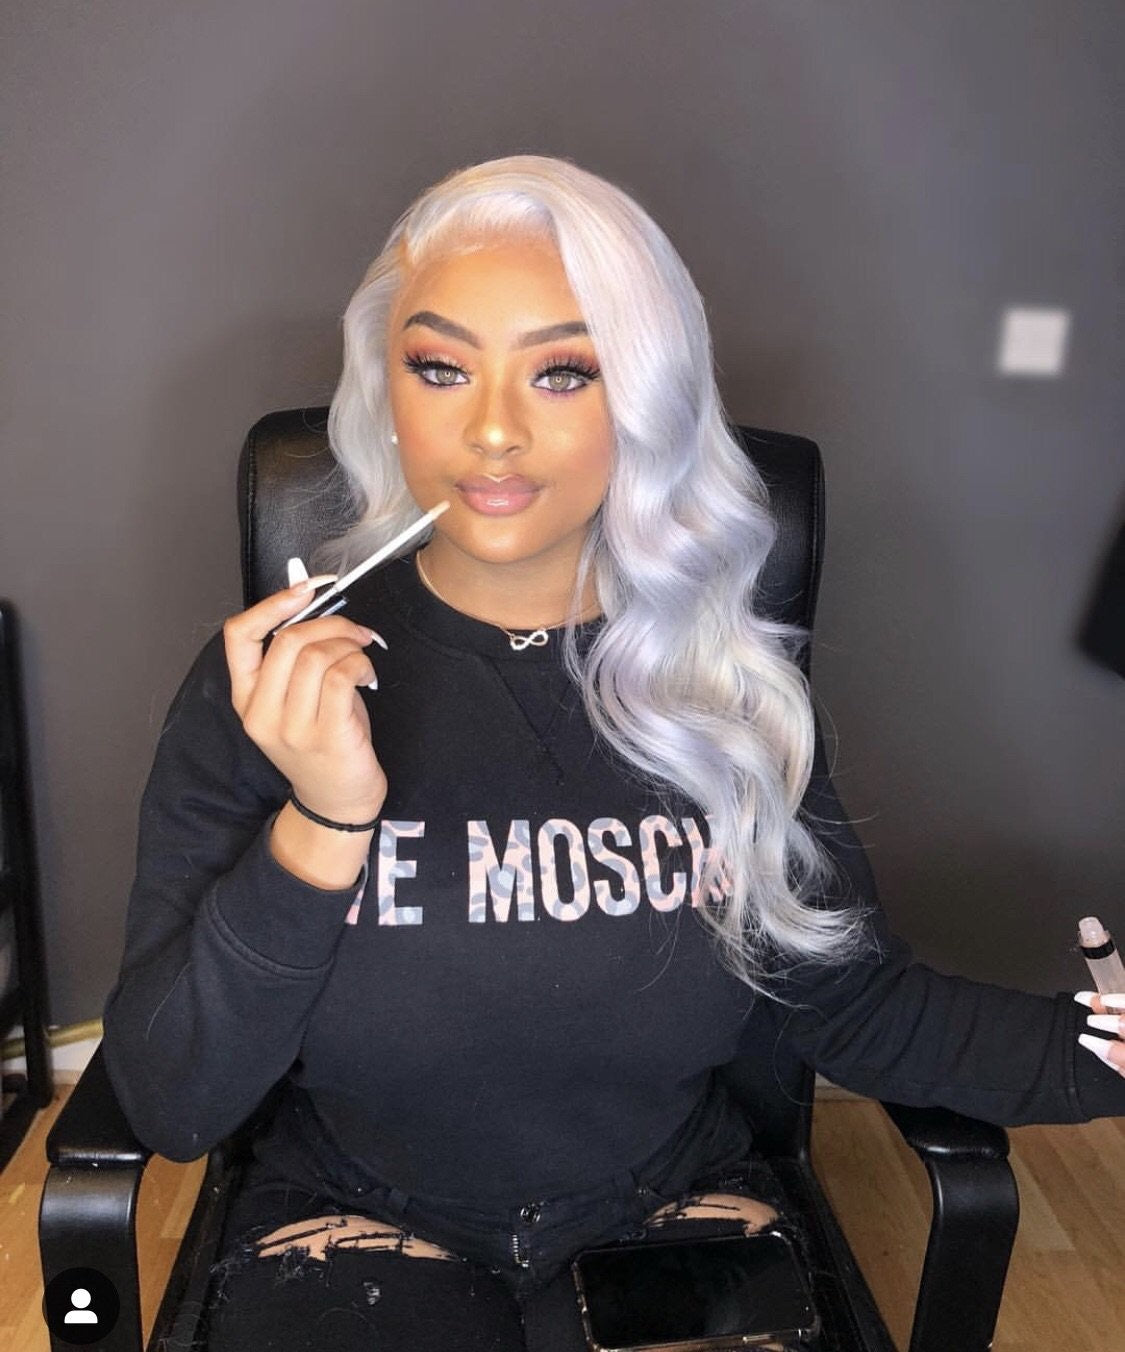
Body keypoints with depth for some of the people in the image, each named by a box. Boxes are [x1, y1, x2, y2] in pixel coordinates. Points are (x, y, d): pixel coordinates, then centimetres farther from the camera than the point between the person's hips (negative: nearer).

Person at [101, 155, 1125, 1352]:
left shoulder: (733, 683, -8)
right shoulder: (270, 676, -13)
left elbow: (854, 1005, 1)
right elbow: (167, 1105, -14)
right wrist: (321, 825, -29)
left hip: (673, 1208, 2)